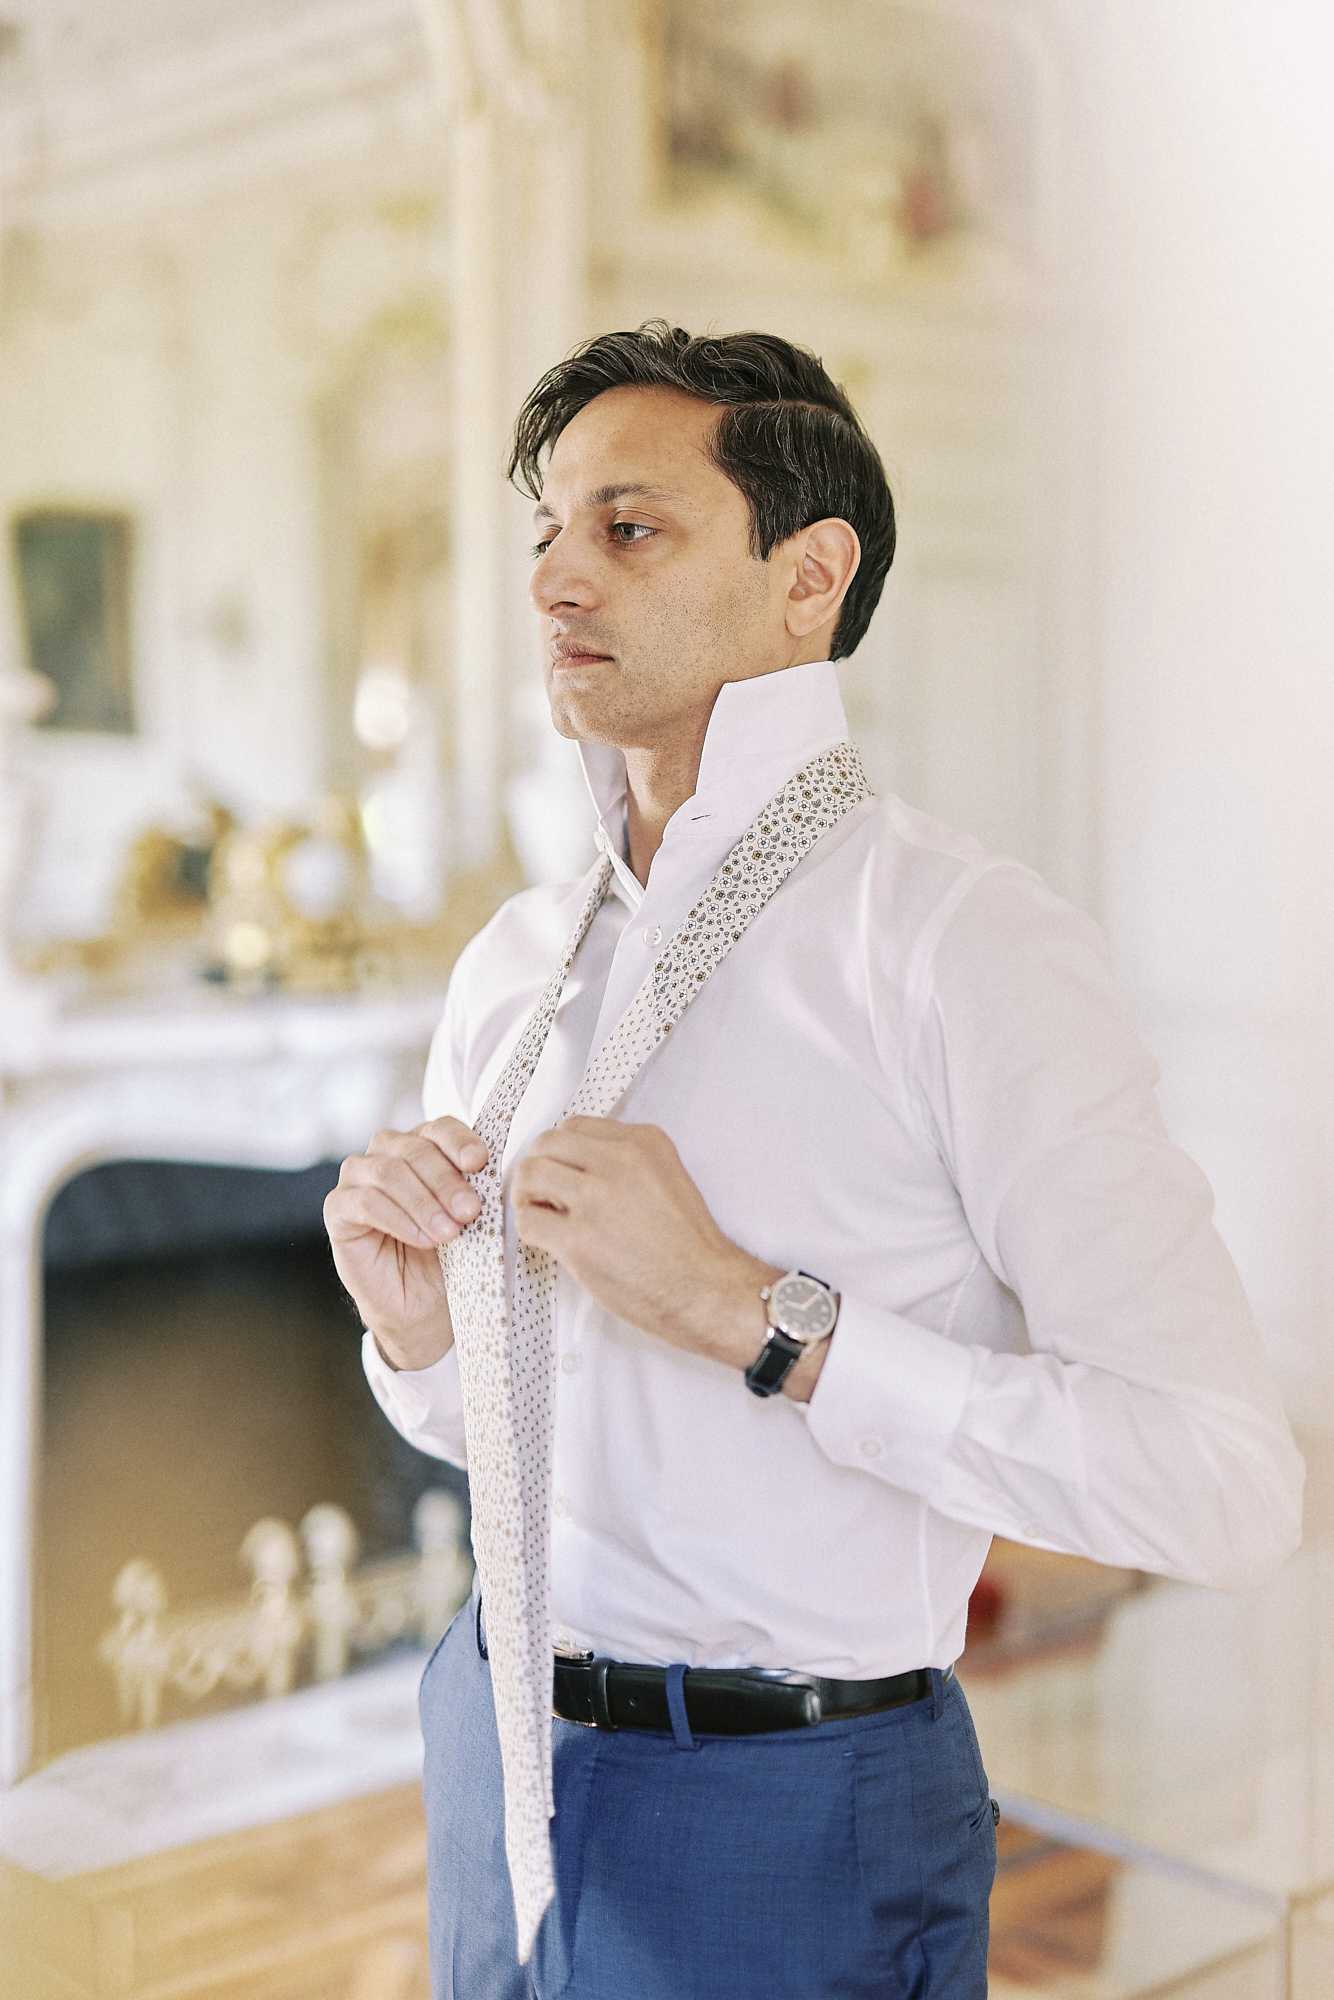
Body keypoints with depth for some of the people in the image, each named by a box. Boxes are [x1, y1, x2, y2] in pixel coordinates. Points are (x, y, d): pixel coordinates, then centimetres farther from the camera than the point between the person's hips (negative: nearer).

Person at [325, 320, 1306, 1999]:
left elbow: (1229, 1486, -22)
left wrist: (753, 1311, -24)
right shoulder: (514, 960, 4)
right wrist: (413, 1327, -8)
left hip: (793, 1829, -6)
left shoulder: (968, 946, -17)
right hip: (498, 1759, 6)